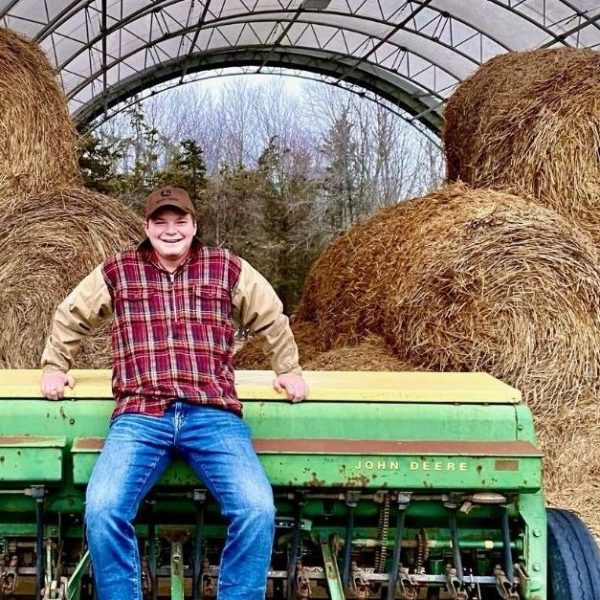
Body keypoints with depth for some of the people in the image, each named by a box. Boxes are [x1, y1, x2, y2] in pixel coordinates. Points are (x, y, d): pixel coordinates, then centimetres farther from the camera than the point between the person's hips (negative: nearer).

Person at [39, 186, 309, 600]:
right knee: (102, 509, -25)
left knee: (258, 510, -22)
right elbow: (70, 317, 30)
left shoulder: (227, 268, 13)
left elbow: (272, 319, 27)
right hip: (140, 417, 1)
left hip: (214, 415, 0)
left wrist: (289, 370, 27)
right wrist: (55, 367, 28)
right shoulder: (117, 272, 14)